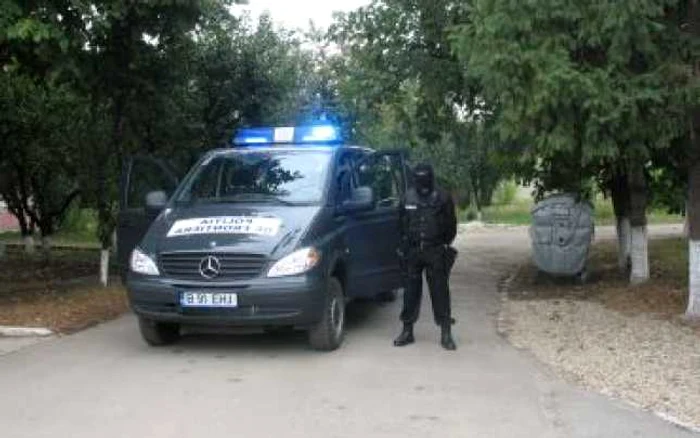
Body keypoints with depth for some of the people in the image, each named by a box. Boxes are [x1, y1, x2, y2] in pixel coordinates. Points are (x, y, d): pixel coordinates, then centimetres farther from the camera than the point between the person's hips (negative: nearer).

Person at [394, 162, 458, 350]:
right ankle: (407, 331, 18)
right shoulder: (409, 198, 7)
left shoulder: (443, 198, -2)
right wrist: (404, 247, 9)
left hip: (435, 252, -3)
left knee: (440, 291, -2)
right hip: (412, 252, 3)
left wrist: (445, 245, -1)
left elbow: (451, 226, 5)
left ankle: (446, 334, 3)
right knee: (411, 291, 8)